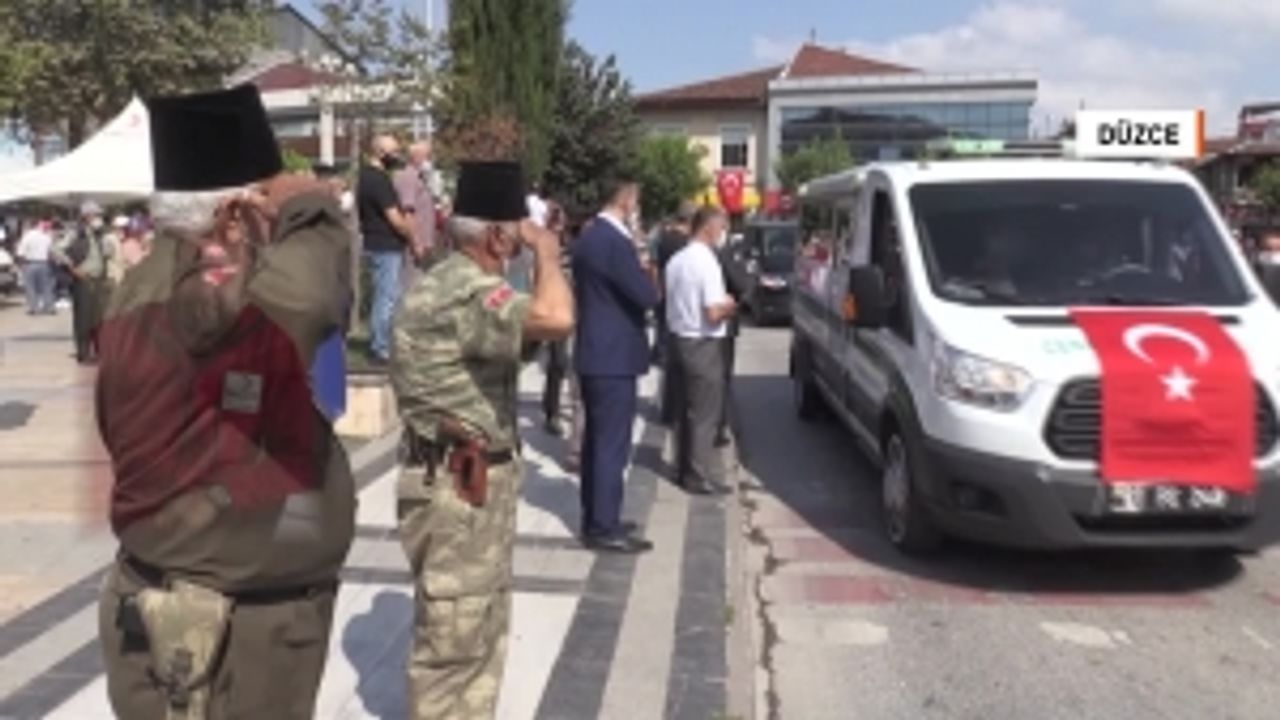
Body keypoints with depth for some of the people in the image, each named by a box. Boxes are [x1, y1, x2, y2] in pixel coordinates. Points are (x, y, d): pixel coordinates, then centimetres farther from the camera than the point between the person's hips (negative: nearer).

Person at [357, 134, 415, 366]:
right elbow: (395, 218, -20)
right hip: (387, 248, -10)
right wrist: (413, 240, -8)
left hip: (375, 244, 10)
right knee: (387, 299, -5)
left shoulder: (366, 175, 13)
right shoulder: (379, 179, -18)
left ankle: (377, 345, 25)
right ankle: (380, 351, -1)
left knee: (382, 298, 17)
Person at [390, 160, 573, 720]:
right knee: (453, 643, 0)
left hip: (480, 479, 11)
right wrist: (546, 252, -21)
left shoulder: (466, 285, 14)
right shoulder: (462, 291, -22)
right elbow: (555, 319, -37)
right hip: (456, 487, -11)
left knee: (482, 631, 21)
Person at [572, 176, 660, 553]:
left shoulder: (589, 236, 11)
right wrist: (647, 276, -1)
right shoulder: (615, 241, -20)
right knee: (612, 443, -4)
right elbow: (647, 296, -22)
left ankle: (595, 517, 25)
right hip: (614, 356, -10)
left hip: (593, 352, 10)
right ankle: (605, 527, 1)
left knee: (596, 438, 16)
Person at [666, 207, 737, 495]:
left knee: (687, 407, 18)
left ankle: (684, 469, 27)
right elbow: (713, 313, -24)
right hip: (703, 344, -8)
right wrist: (729, 305, -3)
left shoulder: (677, 260, 7)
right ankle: (701, 477, 7)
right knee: (705, 413, 1)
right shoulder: (707, 262, -19)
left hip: (680, 337, 8)